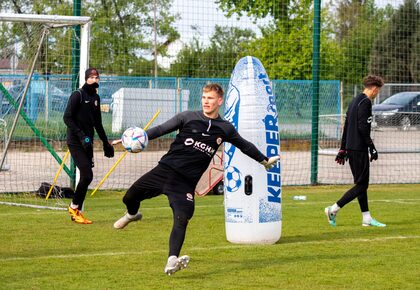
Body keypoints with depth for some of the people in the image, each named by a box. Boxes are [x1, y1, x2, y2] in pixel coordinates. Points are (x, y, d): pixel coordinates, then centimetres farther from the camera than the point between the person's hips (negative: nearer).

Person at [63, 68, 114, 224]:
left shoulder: (95, 98, 15)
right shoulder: (77, 95, -8)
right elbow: (67, 118, -15)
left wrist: (105, 142, 24)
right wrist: (81, 135, -23)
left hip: (87, 143, 7)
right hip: (75, 142, -7)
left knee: (86, 177, 4)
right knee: (87, 175, -15)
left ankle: (77, 212, 11)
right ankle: (74, 207, 3)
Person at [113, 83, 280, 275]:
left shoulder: (225, 129, 9)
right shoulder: (188, 117, 4)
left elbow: (244, 145, 24)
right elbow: (161, 129, 0)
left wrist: (264, 160, 33)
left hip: (186, 182, 0)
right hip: (165, 170, 0)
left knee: (181, 220, -19)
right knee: (129, 197, -1)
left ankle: (172, 262, -25)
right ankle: (132, 214, 37)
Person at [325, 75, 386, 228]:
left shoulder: (355, 101, 17)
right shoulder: (365, 102, -12)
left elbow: (346, 126, 20)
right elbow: (363, 128, -20)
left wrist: (343, 149, 22)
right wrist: (372, 148, -16)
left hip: (351, 149, 10)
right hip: (359, 149, -10)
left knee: (362, 184, 12)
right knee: (361, 185, -6)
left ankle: (366, 218, 13)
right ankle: (334, 209, -9)